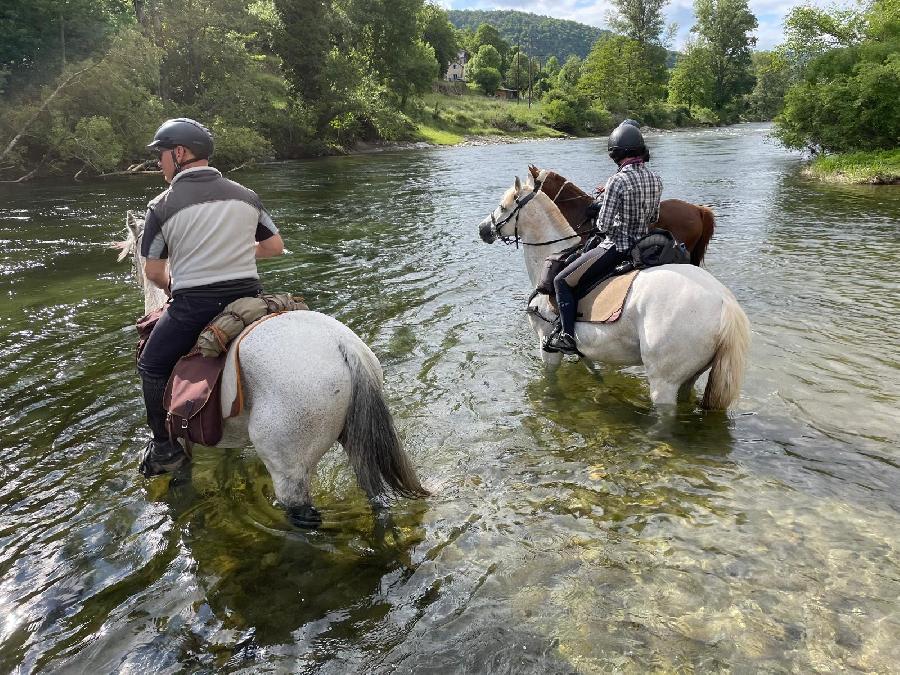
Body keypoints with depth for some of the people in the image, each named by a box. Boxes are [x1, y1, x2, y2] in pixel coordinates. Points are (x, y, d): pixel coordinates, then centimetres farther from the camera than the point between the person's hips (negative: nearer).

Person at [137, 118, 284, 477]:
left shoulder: (162, 205, -6)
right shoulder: (246, 196, 6)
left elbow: (154, 272, -1)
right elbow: (275, 246, 11)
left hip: (192, 306, -3)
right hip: (247, 297, 4)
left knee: (152, 366, 19)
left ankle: (165, 449, 22)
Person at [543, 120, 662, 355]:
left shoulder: (618, 180, -20)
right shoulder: (655, 179, 3)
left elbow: (603, 225, -18)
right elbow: (654, 218, 14)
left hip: (616, 248, -9)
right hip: (641, 245, 9)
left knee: (562, 282, 1)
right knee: (590, 243, 32)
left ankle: (567, 336, -3)